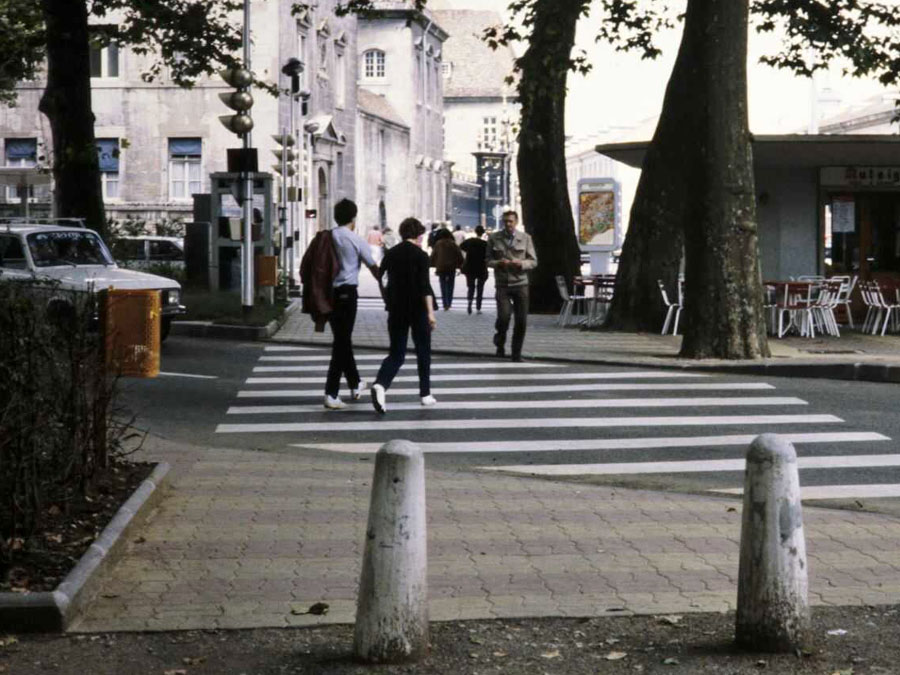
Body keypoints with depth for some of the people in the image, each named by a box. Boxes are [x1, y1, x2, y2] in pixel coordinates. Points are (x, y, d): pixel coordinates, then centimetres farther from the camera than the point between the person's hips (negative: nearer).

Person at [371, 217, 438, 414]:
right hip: (417, 309, -4)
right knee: (423, 351, 13)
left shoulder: (391, 253, 5)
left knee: (396, 353, 4)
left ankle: (380, 385, -22)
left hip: (396, 309, 4)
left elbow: (379, 276, 12)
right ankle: (425, 394, 18)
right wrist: (430, 312, -18)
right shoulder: (420, 255, -9)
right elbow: (424, 285, -17)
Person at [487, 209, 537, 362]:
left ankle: (517, 353, 13)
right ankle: (500, 343, 14)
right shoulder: (494, 238, 4)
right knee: (503, 316, -15)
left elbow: (533, 261, 6)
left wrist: (521, 263, -14)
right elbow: (488, 260, 7)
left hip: (520, 283, 1)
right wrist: (498, 263, -14)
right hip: (502, 284, -1)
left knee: (521, 320, -1)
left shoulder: (525, 238, 5)